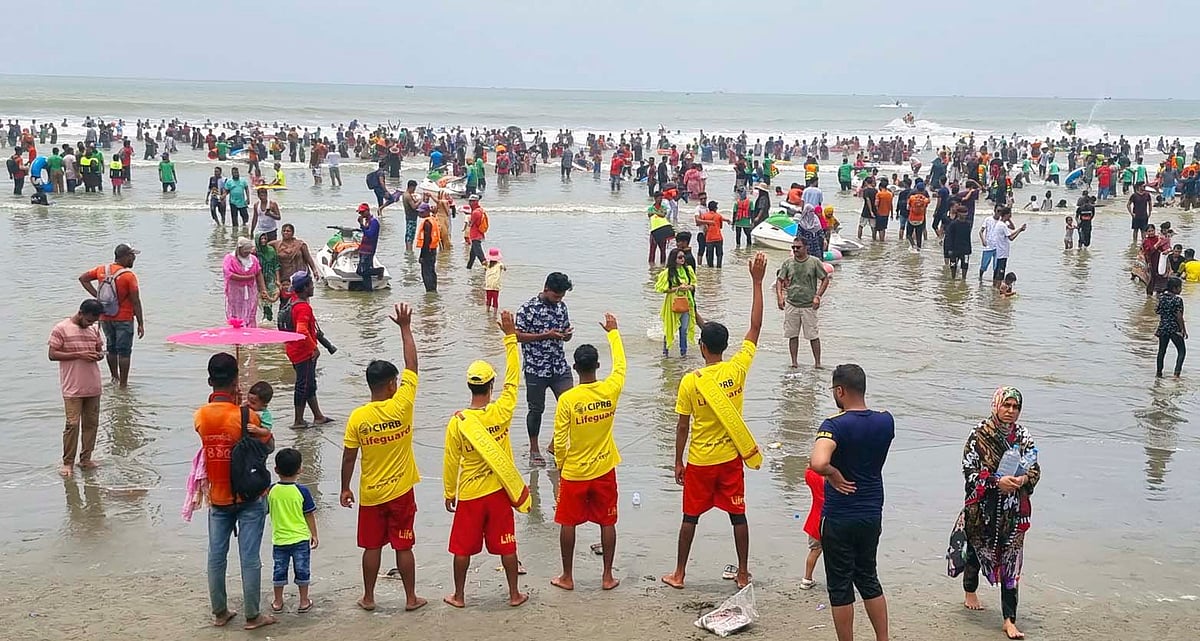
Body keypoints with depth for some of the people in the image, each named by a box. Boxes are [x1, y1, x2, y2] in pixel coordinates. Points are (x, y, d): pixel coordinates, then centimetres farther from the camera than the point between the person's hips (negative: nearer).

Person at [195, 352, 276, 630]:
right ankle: (252, 616, 12)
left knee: (216, 556, 14)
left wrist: (225, 400, 2)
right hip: (249, 498, -4)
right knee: (249, 558, 4)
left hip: (218, 498, 4)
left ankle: (219, 612, 23)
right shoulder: (246, 416, -18)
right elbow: (269, 446, -6)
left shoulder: (200, 416, -7)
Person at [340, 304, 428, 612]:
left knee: (372, 546, 12)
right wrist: (405, 327, -1)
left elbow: (348, 457, -6)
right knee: (404, 546, 8)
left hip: (370, 494, 1)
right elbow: (412, 365, -8)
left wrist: (345, 488, 7)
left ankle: (368, 598, 22)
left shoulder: (357, 417, -12)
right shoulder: (401, 407, -15)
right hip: (401, 492, -1)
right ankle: (411, 598, 17)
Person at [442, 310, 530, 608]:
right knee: (506, 546, 12)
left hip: (468, 494, -1)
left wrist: (449, 493, 7)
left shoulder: (457, 421, -15)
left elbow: (450, 461, -8)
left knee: (463, 547, 12)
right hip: (499, 491, 1)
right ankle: (514, 594, 22)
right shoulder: (501, 412, -15)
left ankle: (459, 596, 23)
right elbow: (512, 380, -4)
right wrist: (510, 337, -2)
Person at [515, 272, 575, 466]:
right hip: (536, 369, -5)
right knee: (536, 409, 8)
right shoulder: (528, 308, -11)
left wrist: (567, 334, -8)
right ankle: (534, 449, 24)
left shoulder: (561, 306, 7)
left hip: (560, 368, 5)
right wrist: (546, 335, -20)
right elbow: (518, 335, -13)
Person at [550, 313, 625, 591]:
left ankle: (567, 577, 19)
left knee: (568, 523, 11)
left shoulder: (567, 399, -17)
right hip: (604, 470, 2)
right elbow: (620, 365, 11)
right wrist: (613, 332, 22)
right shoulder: (610, 390, -11)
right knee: (607, 522, 13)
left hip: (573, 473, -2)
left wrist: (560, 465, 7)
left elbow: (559, 441, -12)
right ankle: (607, 576, 19)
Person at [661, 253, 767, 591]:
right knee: (738, 515, 13)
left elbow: (682, 427, -11)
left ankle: (678, 574, 20)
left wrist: (678, 462, 2)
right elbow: (755, 327, -4)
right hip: (731, 458, 2)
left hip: (699, 461, -2)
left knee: (690, 517, 11)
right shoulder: (737, 369, -11)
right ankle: (743, 573, 21)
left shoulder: (690, 382, -16)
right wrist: (757, 282, -1)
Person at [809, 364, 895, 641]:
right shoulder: (885, 421, -2)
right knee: (868, 579, 21)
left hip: (839, 518, -5)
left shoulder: (835, 425, -20)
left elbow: (818, 462, -38)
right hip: (872, 515, 6)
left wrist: (835, 475, -20)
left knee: (840, 587, 7)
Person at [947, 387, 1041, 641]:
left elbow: (1035, 469, 6)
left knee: (1011, 560, -2)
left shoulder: (1023, 435, 1)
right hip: (982, 508, -2)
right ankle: (970, 592, 47)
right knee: (976, 549, 17)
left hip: (1013, 511, 2)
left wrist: (1024, 479, -16)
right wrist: (997, 482, -23)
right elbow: (969, 471, -12)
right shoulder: (979, 434, -10)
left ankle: (1009, 620, 1)